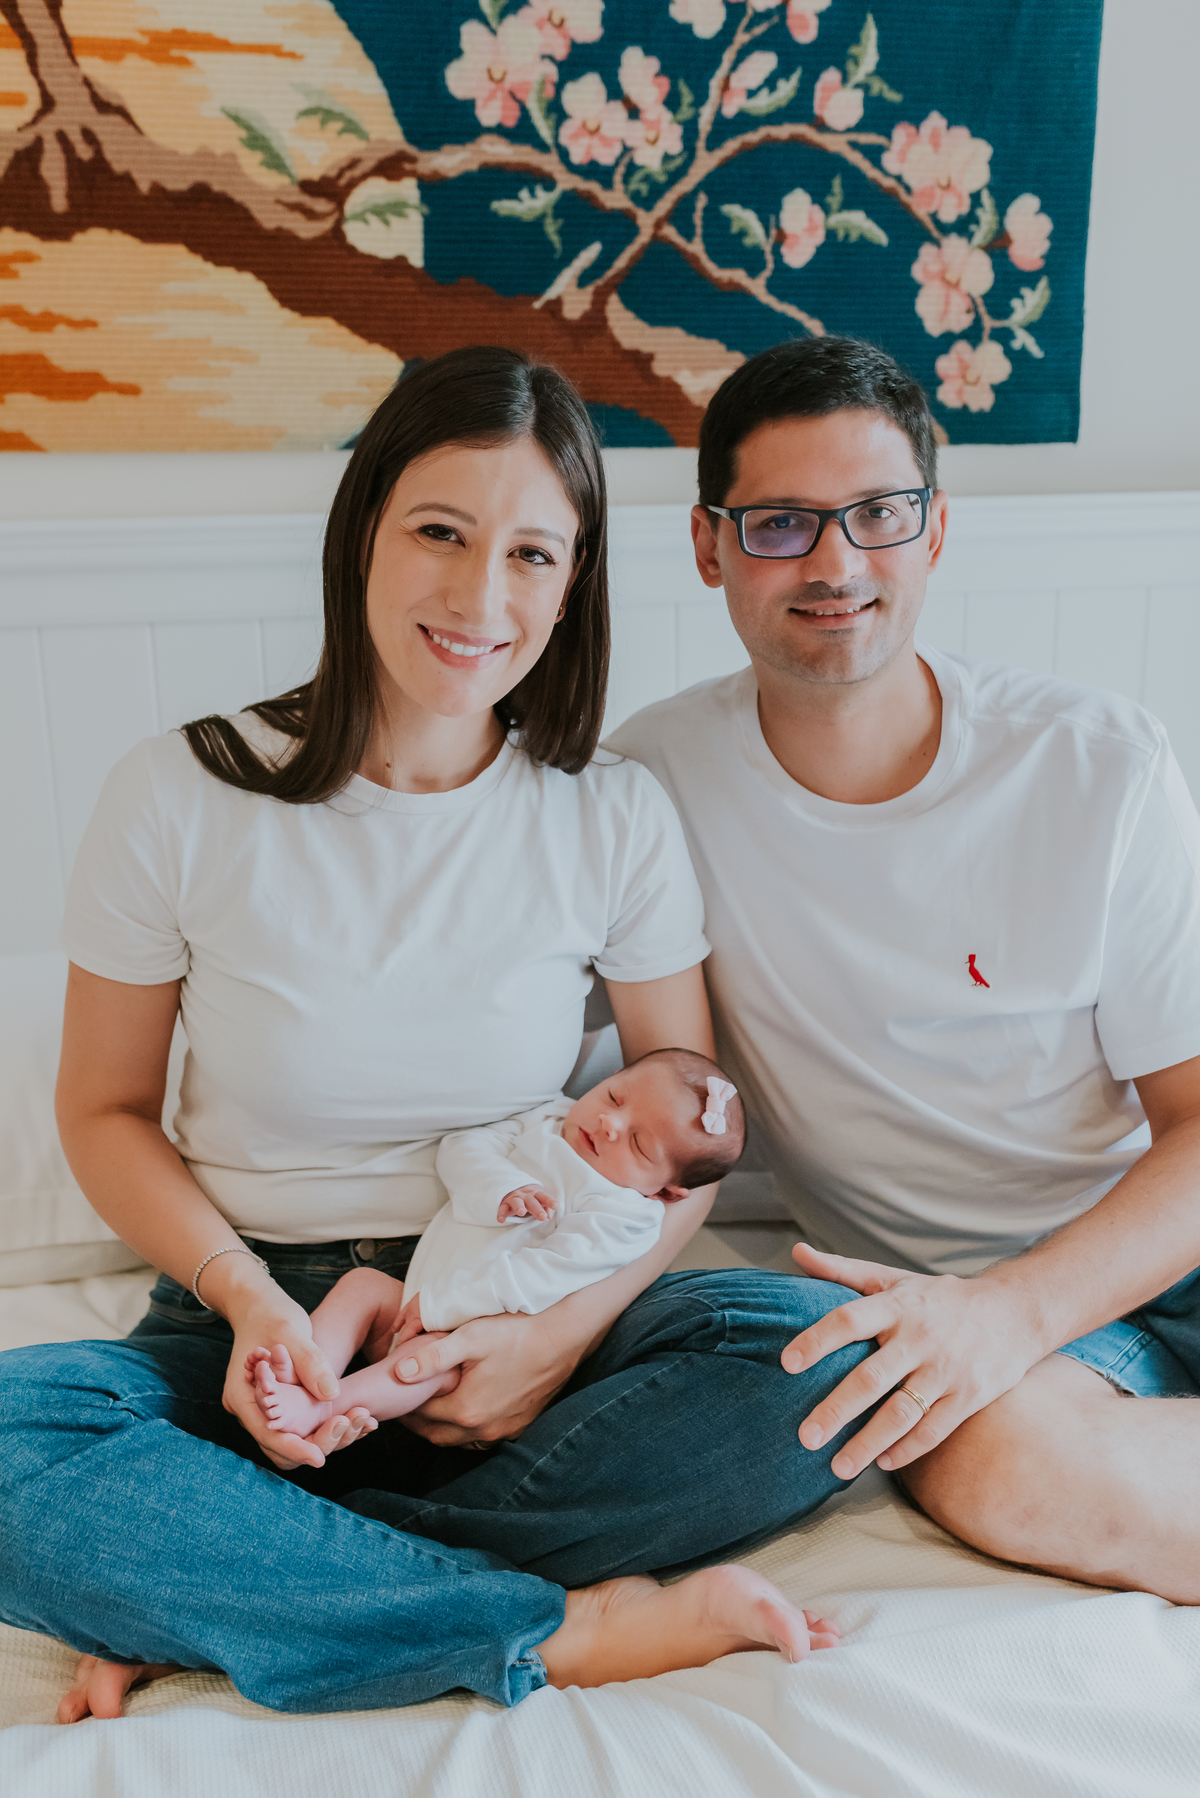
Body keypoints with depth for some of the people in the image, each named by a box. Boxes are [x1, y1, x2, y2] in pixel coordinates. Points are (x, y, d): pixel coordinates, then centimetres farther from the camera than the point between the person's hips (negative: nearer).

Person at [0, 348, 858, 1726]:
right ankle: (573, 1633, -23)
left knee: (818, 1356, -26)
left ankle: (205, 1590, -21)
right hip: (255, 1316, -1)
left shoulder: (615, 819, -5)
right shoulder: (179, 801, -8)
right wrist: (247, 1302, -15)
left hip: (509, 1315, 2)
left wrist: (571, 1328, -14)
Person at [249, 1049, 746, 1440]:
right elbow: (460, 1150, -3)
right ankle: (304, 1375, -28)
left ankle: (319, 1408, -47)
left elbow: (539, 1279, -21)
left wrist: (439, 1306, -23)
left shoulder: (625, 1217, -14)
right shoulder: (545, 1121, 6)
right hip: (416, 1300, 7)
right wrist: (500, 1190, -23)